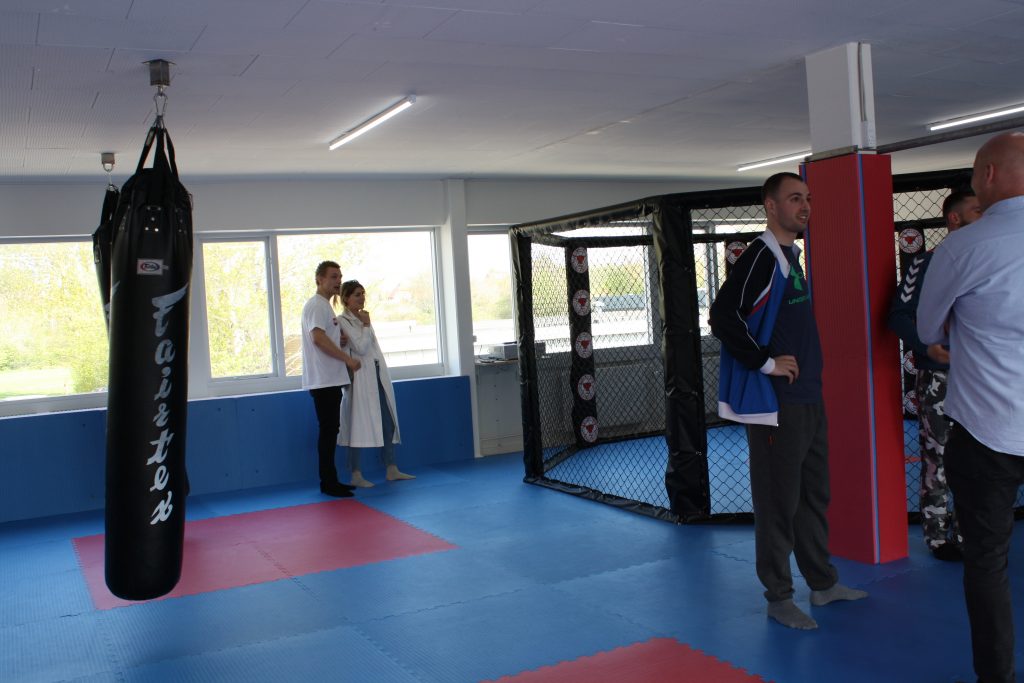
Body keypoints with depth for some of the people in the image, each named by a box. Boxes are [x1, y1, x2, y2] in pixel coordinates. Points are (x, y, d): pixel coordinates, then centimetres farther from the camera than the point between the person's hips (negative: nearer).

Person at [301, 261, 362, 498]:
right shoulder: (316, 305, -11)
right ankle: (328, 483, -3)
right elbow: (318, 338, -22)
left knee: (330, 430, 12)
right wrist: (347, 358, -20)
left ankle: (330, 480, 17)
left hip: (331, 379, 10)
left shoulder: (325, 306, 20)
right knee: (328, 430, -7)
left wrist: (340, 339, 7)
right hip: (323, 380, -10)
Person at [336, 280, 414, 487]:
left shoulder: (363, 318, 16)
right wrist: (366, 325, -9)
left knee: (388, 423, 8)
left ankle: (392, 470, 14)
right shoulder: (343, 321, -8)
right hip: (360, 379, -8)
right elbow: (360, 347, -17)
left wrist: (384, 376, 16)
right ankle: (356, 475, 4)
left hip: (378, 376, 8)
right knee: (359, 424, -4)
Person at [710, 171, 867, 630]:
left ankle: (823, 583, 30)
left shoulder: (792, 255, 15)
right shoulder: (760, 257, -14)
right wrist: (766, 362, -20)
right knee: (779, 500, -1)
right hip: (774, 403, -9)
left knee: (813, 494, 17)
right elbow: (723, 318, -25)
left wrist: (806, 366, 16)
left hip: (808, 397, 10)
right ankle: (778, 597, 10)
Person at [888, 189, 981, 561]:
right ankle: (938, 535, 8)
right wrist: (927, 346, -23)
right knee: (937, 457, -2)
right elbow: (899, 315, -9)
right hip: (937, 377, -6)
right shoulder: (926, 264, -4)